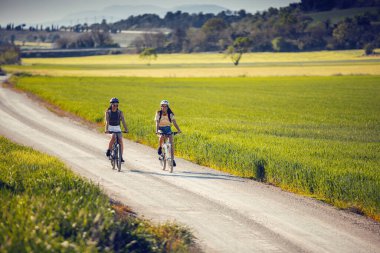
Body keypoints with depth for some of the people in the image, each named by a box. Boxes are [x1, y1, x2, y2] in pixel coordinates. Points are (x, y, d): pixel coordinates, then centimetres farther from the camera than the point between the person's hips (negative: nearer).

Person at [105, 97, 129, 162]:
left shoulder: (120, 112, -6)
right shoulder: (108, 112, -11)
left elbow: (123, 121, -17)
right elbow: (107, 121, -24)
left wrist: (126, 129, -32)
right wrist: (106, 129, -39)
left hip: (117, 128, 2)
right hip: (110, 127, -2)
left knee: (120, 141, -12)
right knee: (113, 137, -31)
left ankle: (121, 156, -5)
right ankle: (109, 150, -10)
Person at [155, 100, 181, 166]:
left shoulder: (170, 114, -9)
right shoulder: (158, 113, -12)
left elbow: (174, 122, -17)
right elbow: (157, 123, -21)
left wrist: (178, 130, -32)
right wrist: (157, 131, -38)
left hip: (168, 129, 1)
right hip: (161, 129, -1)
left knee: (171, 143, -17)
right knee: (161, 138, -35)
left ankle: (172, 158, -10)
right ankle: (160, 148, -3)